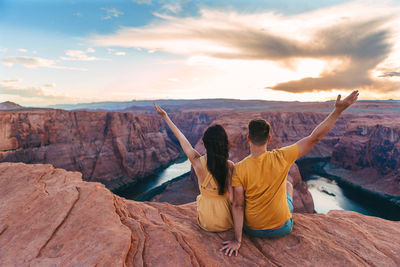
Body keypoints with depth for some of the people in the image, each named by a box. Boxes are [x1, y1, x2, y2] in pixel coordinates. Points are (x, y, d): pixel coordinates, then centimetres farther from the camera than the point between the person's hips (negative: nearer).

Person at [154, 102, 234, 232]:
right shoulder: (230, 166, -22)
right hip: (227, 223, 0)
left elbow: (182, 139, -7)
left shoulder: (198, 162, -19)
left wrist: (165, 116, 4)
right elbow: (232, 197, -19)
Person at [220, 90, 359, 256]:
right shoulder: (281, 158, -23)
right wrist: (339, 109, -13)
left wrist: (237, 240, -11)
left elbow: (238, 205, -19)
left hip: (252, 229, 0)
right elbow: (315, 137, -18)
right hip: (282, 228, 1)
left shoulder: (239, 169, -22)